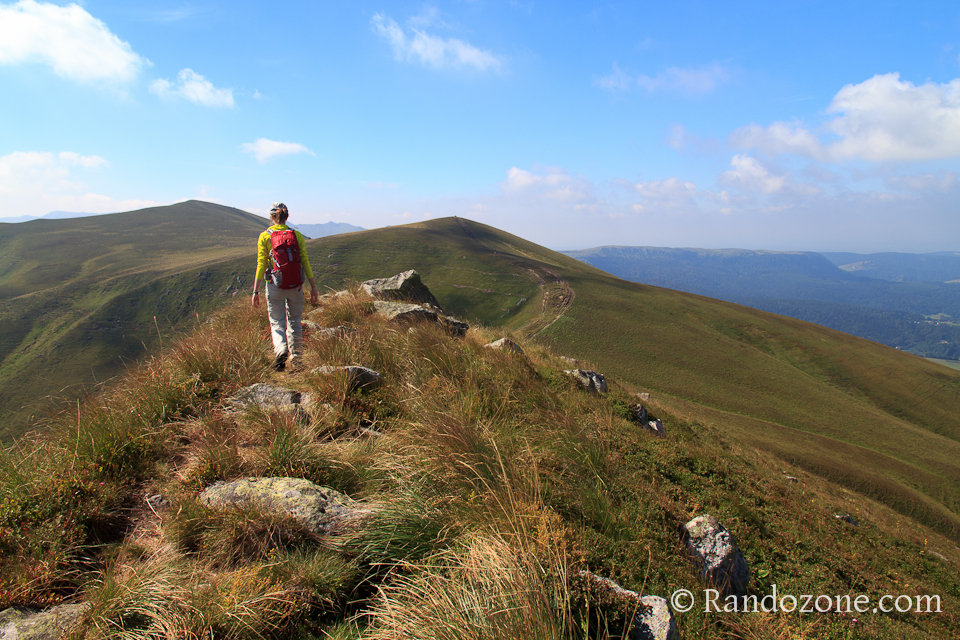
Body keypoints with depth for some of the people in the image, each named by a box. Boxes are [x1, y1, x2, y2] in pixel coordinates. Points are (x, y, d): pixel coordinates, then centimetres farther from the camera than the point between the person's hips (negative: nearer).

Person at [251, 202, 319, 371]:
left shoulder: (264, 236, -3)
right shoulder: (297, 235, 1)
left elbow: (261, 264, -7)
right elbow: (305, 262, 0)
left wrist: (256, 291, -4)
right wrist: (313, 287, 4)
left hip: (275, 285, -1)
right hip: (296, 285, 2)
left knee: (277, 323, 8)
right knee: (295, 322, 15)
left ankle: (281, 350, -19)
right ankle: (296, 359, 19)